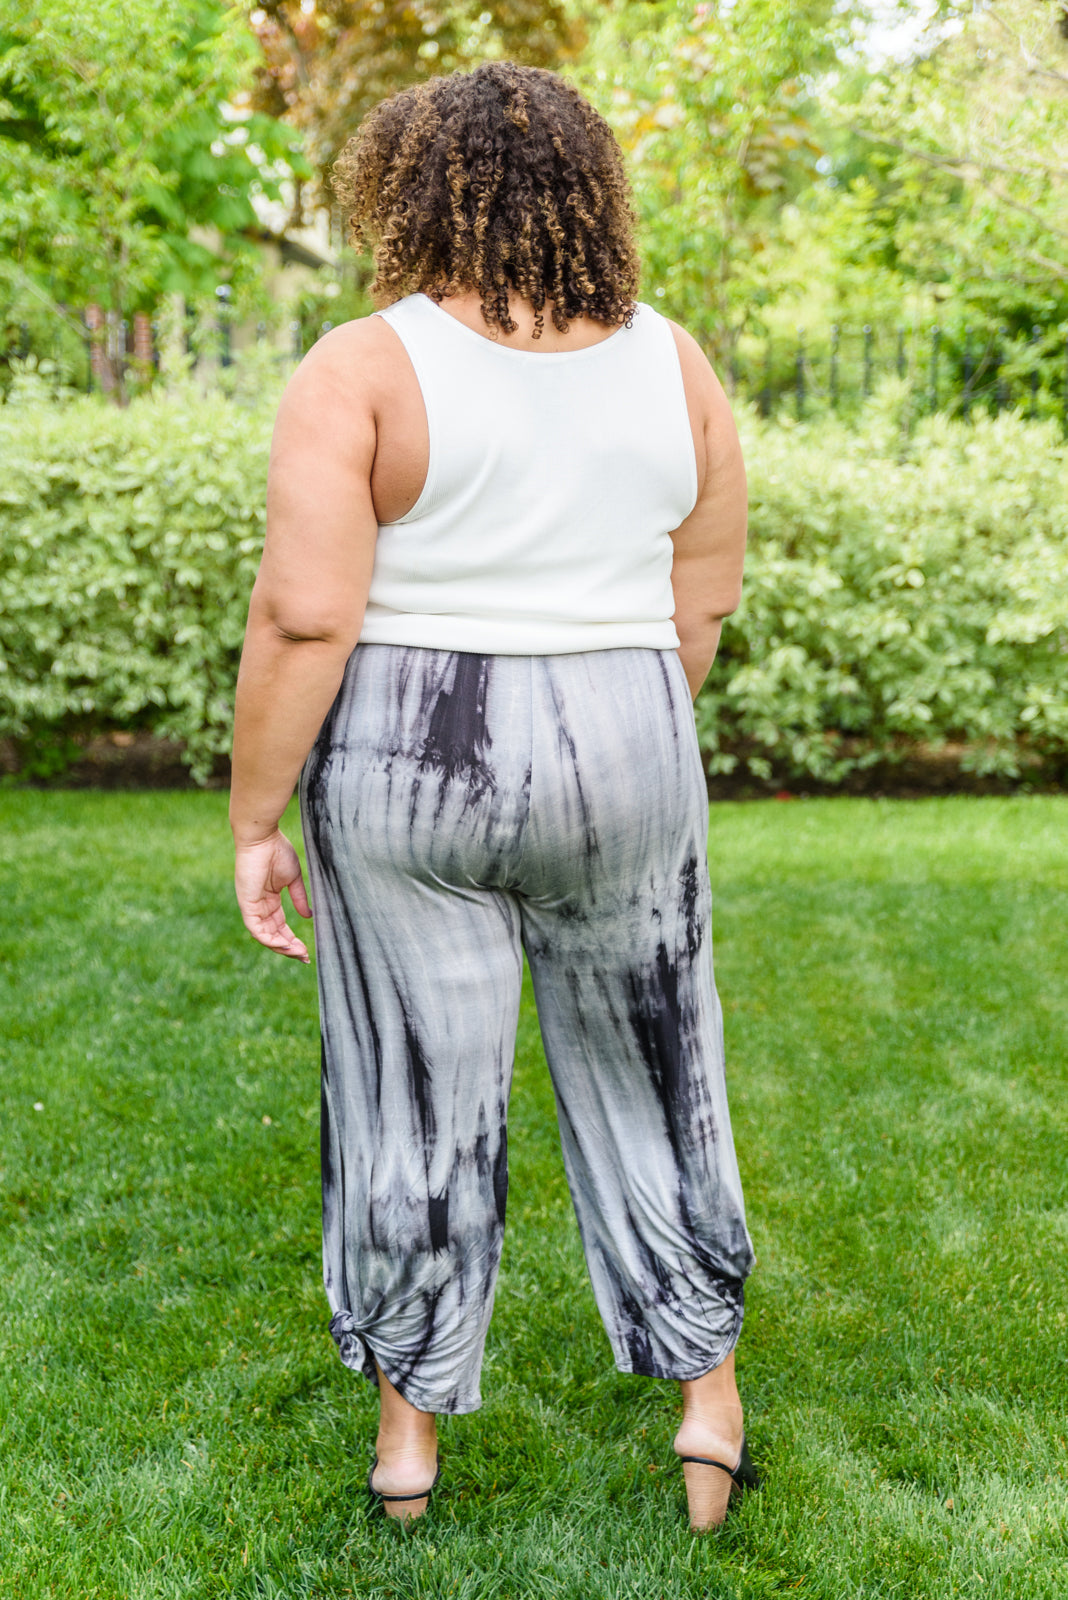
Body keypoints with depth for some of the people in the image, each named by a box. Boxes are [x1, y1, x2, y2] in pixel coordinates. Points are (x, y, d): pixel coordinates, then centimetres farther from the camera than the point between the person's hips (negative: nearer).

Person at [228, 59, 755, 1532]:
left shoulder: (362, 371, -12)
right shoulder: (670, 365, 0)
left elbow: (303, 616, -17)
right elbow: (705, 597, 5)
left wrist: (254, 821, -8)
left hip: (410, 773, -2)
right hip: (620, 776, 2)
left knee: (419, 1103, 11)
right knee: (648, 1080, 17)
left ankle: (408, 1435, 24)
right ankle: (710, 1404, 24)